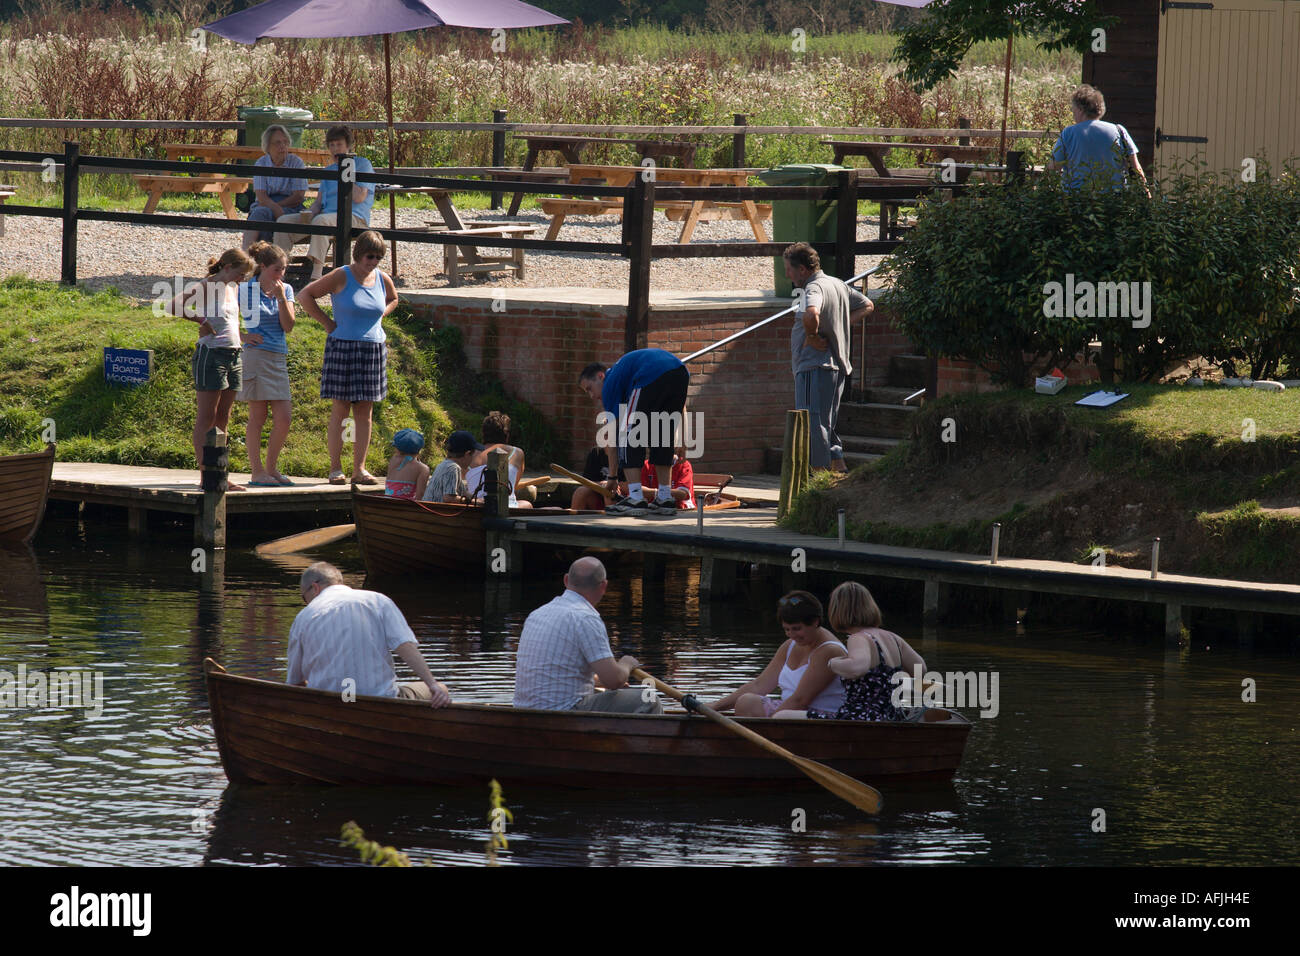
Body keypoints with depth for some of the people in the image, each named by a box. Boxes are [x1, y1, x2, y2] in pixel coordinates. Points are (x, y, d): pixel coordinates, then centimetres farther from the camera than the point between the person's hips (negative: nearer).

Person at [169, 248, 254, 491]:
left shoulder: (232, 289, 15)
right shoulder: (206, 287, -8)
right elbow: (175, 305, -19)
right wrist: (201, 320, -14)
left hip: (233, 353, 8)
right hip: (211, 352, -8)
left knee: (222, 419, 8)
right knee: (206, 419, -6)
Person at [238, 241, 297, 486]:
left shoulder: (286, 290, 11)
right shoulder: (246, 290, -2)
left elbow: (288, 326, 3)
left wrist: (281, 299, -8)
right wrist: (241, 336, -6)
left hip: (278, 357, 5)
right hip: (255, 355, -5)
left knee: (283, 417, 1)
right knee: (257, 415, -3)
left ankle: (271, 468, 14)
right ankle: (257, 472, 2)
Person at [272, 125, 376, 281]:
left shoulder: (362, 164, 6)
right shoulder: (329, 170, 27)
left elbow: (359, 197, -7)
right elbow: (319, 201, 19)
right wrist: (309, 214, -3)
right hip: (327, 214, 7)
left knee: (321, 220, -40)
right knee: (283, 221, -10)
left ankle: (316, 277, -47)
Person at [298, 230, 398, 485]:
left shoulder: (382, 280, 8)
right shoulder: (341, 277, -6)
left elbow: (392, 299, 31)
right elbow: (306, 295, -4)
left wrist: (378, 317, 13)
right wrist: (326, 322, -5)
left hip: (373, 349, 4)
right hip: (342, 348, -4)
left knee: (364, 411, 5)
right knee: (340, 409, -3)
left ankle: (359, 468, 8)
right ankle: (335, 468, 0)